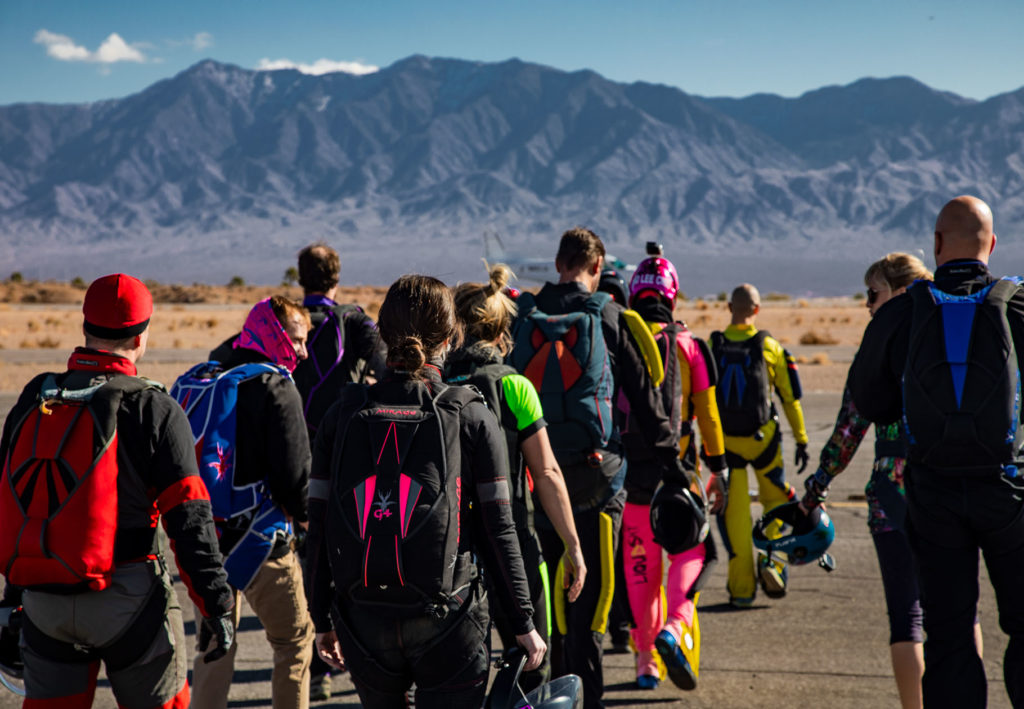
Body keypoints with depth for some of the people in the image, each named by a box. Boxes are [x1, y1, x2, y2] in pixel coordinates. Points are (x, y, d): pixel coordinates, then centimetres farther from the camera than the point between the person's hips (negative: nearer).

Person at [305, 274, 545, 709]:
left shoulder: (345, 413, 1)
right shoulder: (471, 417, -5)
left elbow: (318, 529, 2)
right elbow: (498, 531, -5)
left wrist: (322, 618, 12)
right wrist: (523, 623, 4)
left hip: (363, 621, 3)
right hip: (446, 623, -3)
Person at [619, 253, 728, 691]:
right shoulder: (688, 345, 0)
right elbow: (707, 412, 3)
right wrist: (718, 468, 11)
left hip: (628, 473, 2)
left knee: (640, 566, 11)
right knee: (691, 552, 9)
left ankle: (645, 661, 14)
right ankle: (675, 626, -17)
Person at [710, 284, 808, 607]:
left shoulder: (712, 347, -1)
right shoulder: (769, 346, -3)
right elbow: (790, 396, -1)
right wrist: (801, 439, 6)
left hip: (723, 441, 1)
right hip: (762, 438, -1)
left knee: (733, 513, 7)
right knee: (777, 500, 19)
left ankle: (742, 588, 6)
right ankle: (771, 559, 1)